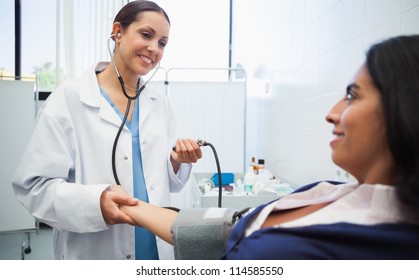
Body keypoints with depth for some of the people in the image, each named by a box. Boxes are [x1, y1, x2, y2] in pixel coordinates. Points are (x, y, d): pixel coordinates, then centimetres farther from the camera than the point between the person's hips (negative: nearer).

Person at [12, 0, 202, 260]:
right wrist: (96, 201, -28)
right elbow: (34, 185, -13)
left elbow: (163, 181, 8)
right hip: (93, 257, -4)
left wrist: (177, 161, -13)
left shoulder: (159, 102, 3)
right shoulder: (69, 98, -12)